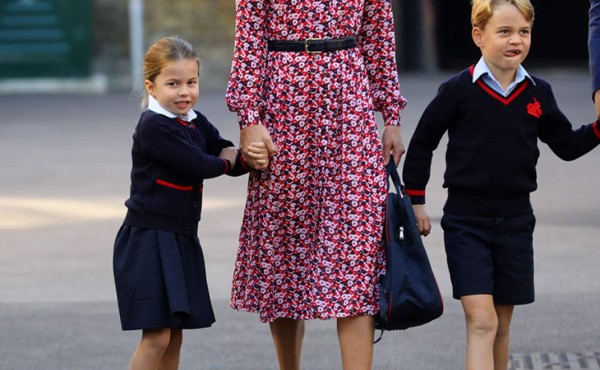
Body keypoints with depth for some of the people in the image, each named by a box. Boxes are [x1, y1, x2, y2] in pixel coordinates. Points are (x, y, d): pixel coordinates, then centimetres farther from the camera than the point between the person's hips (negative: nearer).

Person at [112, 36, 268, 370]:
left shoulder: (195, 123, 10)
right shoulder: (154, 127, -16)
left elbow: (230, 160, 10)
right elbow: (197, 166, -20)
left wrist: (250, 158, -13)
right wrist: (227, 159, 0)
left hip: (181, 240, 8)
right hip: (148, 241, -8)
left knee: (174, 335, 11)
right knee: (157, 336, -11)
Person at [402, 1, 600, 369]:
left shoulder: (538, 93, 3)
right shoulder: (458, 90, -8)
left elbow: (567, 145, 12)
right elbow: (422, 143, 2)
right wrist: (416, 201, 4)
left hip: (515, 221, 4)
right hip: (466, 221, -4)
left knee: (502, 325, 12)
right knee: (481, 322, -15)